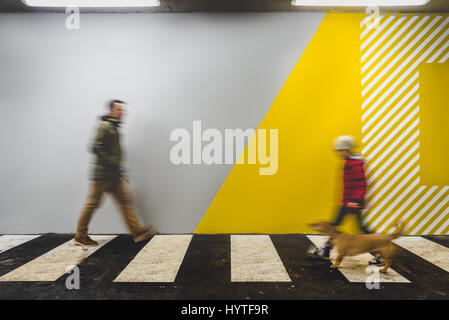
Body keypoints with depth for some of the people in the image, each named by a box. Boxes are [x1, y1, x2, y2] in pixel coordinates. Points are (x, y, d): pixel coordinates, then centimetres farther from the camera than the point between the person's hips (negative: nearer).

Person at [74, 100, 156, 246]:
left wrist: (119, 168, 19)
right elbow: (96, 148, -20)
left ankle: (137, 232, 2)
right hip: (103, 174, -9)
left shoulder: (114, 127, 19)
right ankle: (80, 236, 15)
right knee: (93, 203, 1)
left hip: (115, 175, 9)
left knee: (125, 200, 2)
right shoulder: (105, 126, -10)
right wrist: (113, 163, -20)